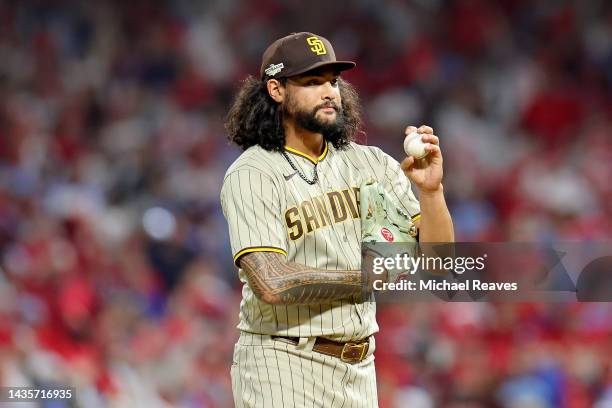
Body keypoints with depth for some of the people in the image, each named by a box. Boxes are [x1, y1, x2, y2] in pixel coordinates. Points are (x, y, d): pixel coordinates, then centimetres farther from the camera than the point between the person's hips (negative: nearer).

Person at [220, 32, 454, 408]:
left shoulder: (370, 164, 7)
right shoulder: (251, 175, -8)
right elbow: (272, 283, -20)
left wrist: (431, 190, -15)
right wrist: (369, 277, -9)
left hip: (359, 367, 5)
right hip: (282, 367, -5)